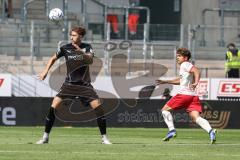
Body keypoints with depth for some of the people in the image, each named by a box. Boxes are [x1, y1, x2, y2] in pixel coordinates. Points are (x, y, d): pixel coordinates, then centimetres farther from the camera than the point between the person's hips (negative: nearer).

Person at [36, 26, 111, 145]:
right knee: (53, 106, -14)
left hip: (84, 84, 0)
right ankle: (45, 137, -4)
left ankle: (104, 138, 1)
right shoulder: (66, 48, 0)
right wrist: (45, 71, 5)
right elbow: (53, 58, 16)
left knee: (98, 106, -12)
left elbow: (90, 60, -21)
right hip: (69, 84, 0)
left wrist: (81, 52, -38)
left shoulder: (87, 47, -2)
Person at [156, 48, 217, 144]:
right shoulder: (184, 66, 27)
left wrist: (196, 83, -32)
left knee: (165, 109, 8)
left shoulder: (185, 65, -1)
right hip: (193, 96, 8)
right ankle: (210, 131, -32)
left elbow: (196, 71, -18)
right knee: (196, 117, -8)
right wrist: (165, 82, 43)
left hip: (184, 94, -8)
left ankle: (171, 130, -2)